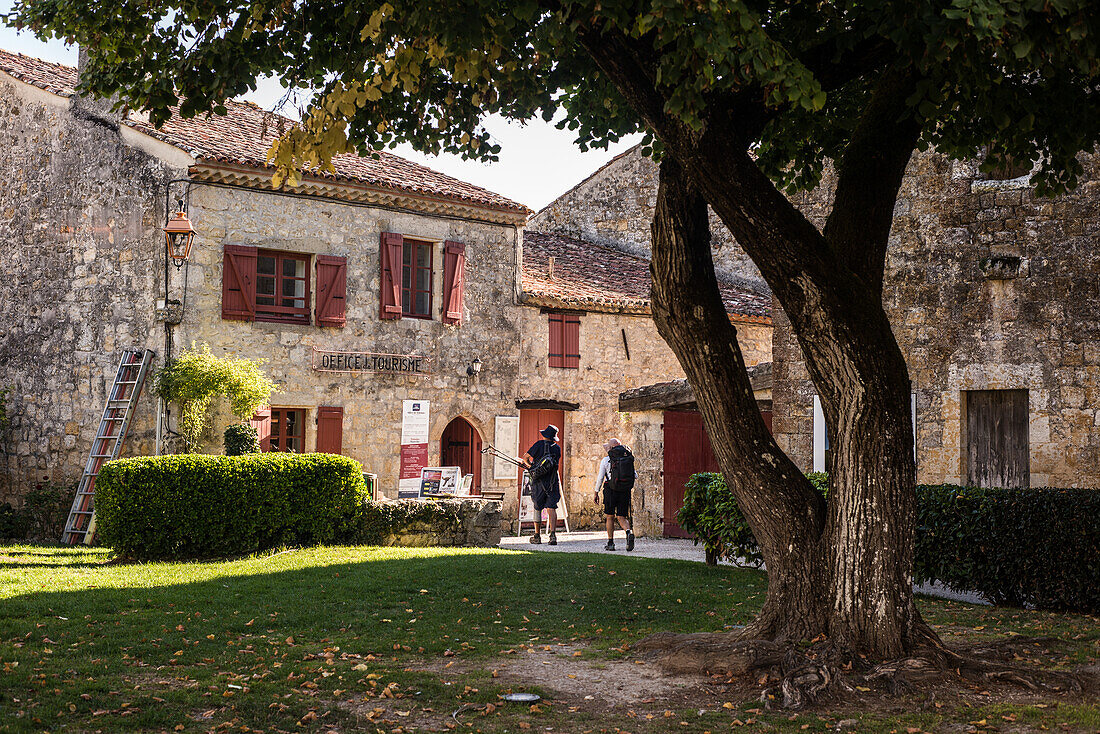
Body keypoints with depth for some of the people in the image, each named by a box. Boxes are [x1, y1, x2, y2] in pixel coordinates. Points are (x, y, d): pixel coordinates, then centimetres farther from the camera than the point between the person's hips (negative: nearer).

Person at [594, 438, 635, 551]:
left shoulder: (606, 460, -1)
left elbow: (600, 477, 0)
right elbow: (634, 476, 10)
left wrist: (596, 492, 8)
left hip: (611, 490, -3)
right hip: (625, 491, 3)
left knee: (610, 516, 10)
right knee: (621, 517, 7)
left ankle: (611, 542, 11)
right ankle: (629, 532, -23)